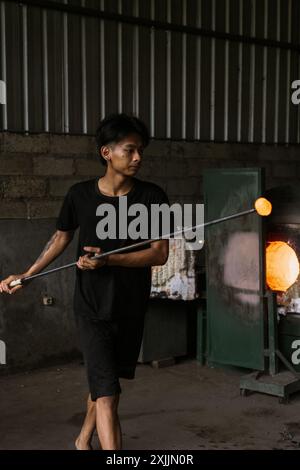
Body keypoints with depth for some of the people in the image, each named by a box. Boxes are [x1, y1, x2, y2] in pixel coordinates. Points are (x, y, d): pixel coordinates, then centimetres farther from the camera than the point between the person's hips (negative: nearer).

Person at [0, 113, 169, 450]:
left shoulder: (152, 197, -7)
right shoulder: (80, 195, -7)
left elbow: (160, 254, -12)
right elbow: (61, 237, 9)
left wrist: (108, 260, -24)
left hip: (132, 307, 2)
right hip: (92, 308, -2)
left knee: (103, 382, 19)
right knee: (107, 394, -10)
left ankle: (84, 439, 44)